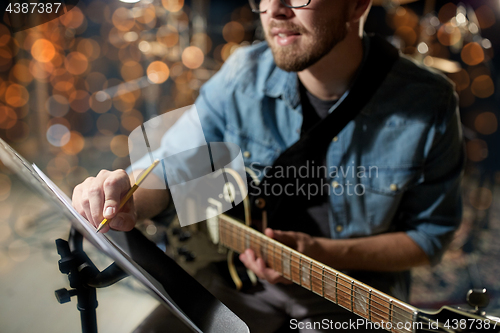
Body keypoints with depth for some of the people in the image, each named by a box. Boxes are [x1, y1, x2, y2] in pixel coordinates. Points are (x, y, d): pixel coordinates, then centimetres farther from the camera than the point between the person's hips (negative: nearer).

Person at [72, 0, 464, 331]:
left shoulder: (428, 106, -18)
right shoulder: (241, 78, -13)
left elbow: (430, 235, -8)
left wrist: (324, 253, -21)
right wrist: (129, 198, -29)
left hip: (356, 289, 0)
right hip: (241, 273, 2)